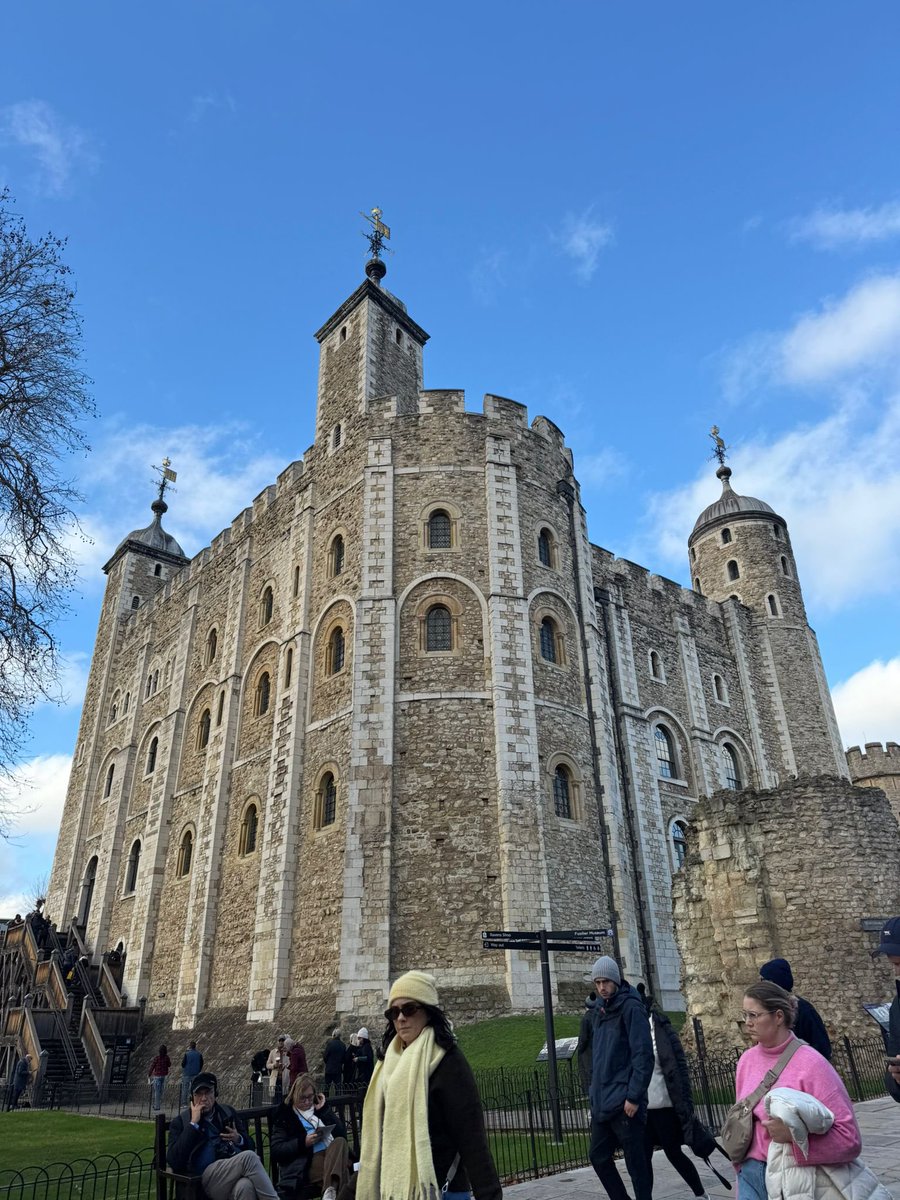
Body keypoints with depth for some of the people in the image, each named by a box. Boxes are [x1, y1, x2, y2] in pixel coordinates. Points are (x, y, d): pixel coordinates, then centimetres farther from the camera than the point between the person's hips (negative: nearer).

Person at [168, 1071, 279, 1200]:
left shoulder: (227, 1112, 23)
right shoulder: (180, 1121, 14)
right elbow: (174, 1161, -4)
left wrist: (239, 1139, 1)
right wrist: (193, 1123, -5)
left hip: (238, 1168, 3)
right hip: (209, 1177, -3)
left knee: (245, 1187, -38)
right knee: (248, 1157, -33)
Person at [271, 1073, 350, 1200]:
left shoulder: (319, 1108, 23)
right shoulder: (284, 1116, 13)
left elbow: (342, 1134, 12)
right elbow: (276, 1151, 0)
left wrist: (325, 1110, 5)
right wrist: (303, 1143, -12)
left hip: (334, 1155, 4)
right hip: (309, 1162, -4)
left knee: (340, 1141, -33)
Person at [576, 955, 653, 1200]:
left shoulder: (631, 1008, -11)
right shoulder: (596, 1012, 11)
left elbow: (643, 1055, -16)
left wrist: (634, 1096, -19)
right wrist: (593, 1087, 12)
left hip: (624, 1102, -7)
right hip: (601, 1102, 7)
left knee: (635, 1162, 2)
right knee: (598, 1158, 14)